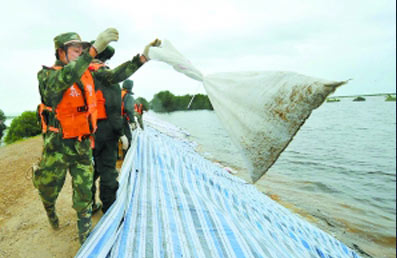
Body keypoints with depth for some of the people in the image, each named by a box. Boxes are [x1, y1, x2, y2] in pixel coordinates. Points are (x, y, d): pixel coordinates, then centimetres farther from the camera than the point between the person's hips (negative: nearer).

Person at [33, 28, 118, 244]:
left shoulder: (88, 74, 2)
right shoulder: (48, 76, -15)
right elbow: (65, 78, -37)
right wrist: (93, 50, -47)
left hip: (83, 145, 4)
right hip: (57, 145, -3)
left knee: (84, 193, 8)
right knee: (49, 188, 18)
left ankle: (86, 237, 25)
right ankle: (50, 209, 56)